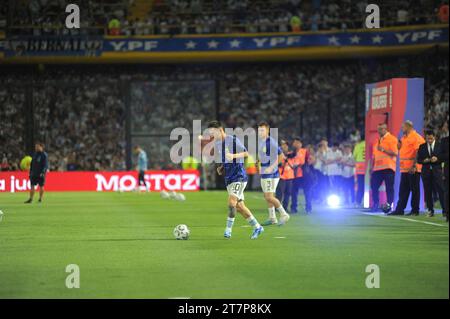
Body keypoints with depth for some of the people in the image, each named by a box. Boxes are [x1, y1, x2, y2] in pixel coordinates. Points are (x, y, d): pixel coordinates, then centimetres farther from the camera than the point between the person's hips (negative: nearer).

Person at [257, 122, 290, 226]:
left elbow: (281, 156, -18)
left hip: (271, 174, -9)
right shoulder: (260, 142, 11)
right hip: (264, 173, 9)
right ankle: (272, 218, 18)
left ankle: (284, 214, -1)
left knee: (269, 197, -11)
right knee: (267, 197, 11)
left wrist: (272, 167, -22)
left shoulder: (271, 142, -16)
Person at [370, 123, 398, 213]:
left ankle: (389, 205, -2)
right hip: (377, 168, 7)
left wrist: (383, 149, -20)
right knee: (374, 186, 2)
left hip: (388, 168, -7)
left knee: (389, 188, -5)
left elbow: (395, 153, -14)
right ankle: (375, 204, 11)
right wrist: (371, 168, 17)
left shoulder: (392, 139, -3)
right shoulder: (377, 141, 19)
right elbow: (374, 156, 22)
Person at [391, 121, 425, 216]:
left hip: (413, 169, -9)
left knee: (414, 189, -2)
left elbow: (418, 153, -18)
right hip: (404, 169, 9)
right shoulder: (404, 138, 17)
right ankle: (399, 209, 10)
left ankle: (415, 210, 2)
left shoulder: (416, 138, -11)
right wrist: (399, 145, 9)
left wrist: (414, 166, -22)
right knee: (403, 190, 8)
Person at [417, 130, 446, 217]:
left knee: (441, 190, -8)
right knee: (428, 192, 3)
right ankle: (430, 211, 10)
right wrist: (424, 161, -12)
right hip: (426, 171, 2)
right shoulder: (422, 147, 10)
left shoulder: (440, 145, 4)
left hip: (437, 170, -2)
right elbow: (418, 159, 8)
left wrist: (437, 159, -15)